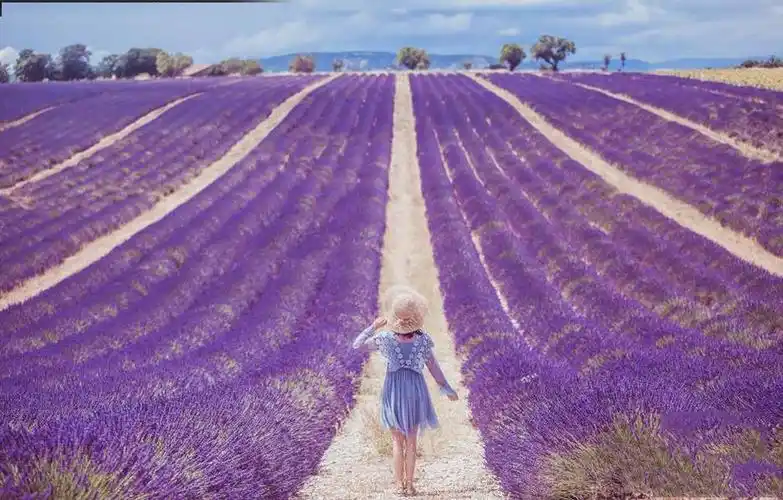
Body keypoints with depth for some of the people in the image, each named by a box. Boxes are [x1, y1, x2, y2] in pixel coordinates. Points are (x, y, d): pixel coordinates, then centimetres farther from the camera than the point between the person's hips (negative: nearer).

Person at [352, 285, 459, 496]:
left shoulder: (385, 338, -11)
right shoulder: (423, 339, -7)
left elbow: (357, 345, -1)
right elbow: (433, 367, 0)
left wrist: (373, 327, 1)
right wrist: (447, 388, 10)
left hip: (394, 390, -1)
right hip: (415, 390, 1)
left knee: (397, 440, 13)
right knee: (411, 441, 12)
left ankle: (400, 483, 13)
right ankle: (409, 484, 14)